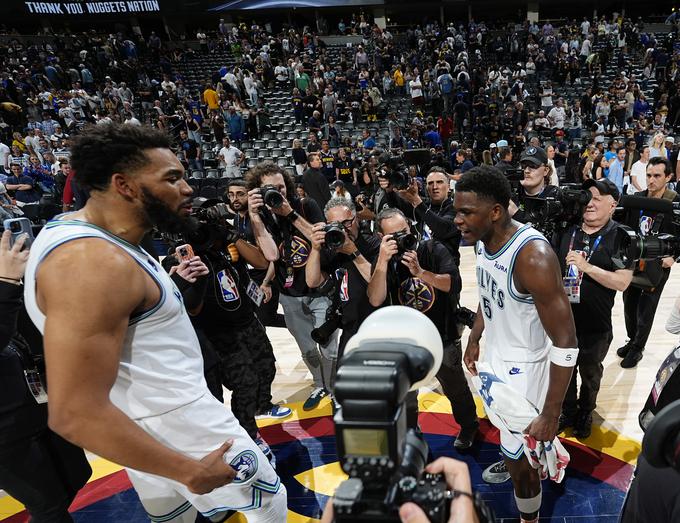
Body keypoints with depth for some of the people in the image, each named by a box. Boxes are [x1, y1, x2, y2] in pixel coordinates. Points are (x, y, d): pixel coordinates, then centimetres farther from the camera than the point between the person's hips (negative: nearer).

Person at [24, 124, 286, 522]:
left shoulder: (88, 235, 3)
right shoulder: (94, 262, -29)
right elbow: (75, 414, -31)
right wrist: (189, 471, -24)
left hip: (152, 422, 9)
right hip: (176, 423, -9)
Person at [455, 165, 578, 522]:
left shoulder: (533, 257, -34)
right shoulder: (482, 240, -8)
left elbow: (565, 343, -29)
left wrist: (551, 415, -26)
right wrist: (474, 339, 18)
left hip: (525, 365, -7)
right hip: (495, 352, 8)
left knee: (520, 459, 8)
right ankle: (512, 458, 60)